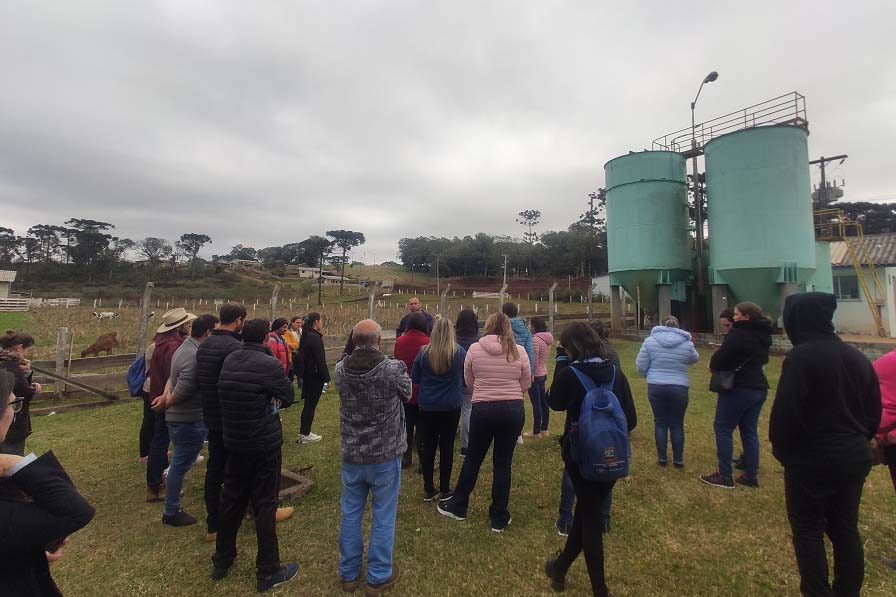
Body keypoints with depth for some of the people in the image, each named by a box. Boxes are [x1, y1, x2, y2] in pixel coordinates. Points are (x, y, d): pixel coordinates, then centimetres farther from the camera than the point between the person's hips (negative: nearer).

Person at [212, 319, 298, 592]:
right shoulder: (270, 364, -20)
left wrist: (264, 400, 1)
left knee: (231, 499, 20)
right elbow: (288, 395, -10)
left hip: (234, 442, 6)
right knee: (264, 504, 5)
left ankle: (222, 561, 37)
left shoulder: (229, 360, 0)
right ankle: (268, 572, 19)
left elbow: (230, 394, 10)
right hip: (265, 444, -6)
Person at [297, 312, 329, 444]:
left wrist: (302, 373, 19)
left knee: (308, 403, 17)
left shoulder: (306, 336, 9)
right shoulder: (315, 337, -19)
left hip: (307, 374, 9)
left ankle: (303, 431, 25)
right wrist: (326, 378, -16)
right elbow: (320, 360, -21)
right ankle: (305, 434, 10)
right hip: (315, 376, -9)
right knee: (311, 404, 1)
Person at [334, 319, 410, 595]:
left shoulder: (340, 370, -10)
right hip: (385, 454, -3)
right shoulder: (393, 368, -20)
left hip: (352, 454, 4)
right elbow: (407, 394, -2)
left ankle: (349, 573, 35)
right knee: (383, 517, 13)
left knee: (350, 513, 19)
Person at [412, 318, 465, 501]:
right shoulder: (460, 353, -10)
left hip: (427, 406, 1)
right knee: (447, 446, 10)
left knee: (429, 446, 12)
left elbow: (414, 378, 1)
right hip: (451, 406, -1)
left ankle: (428, 490, 22)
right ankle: (444, 491, 20)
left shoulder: (424, 352, -9)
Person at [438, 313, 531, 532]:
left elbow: (469, 382, 3)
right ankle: (499, 519, 25)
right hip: (513, 410, 1)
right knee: (503, 463, 12)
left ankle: (457, 507, 34)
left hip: (483, 409, 0)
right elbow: (526, 384, 3)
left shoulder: (474, 349, -6)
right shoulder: (519, 351, -5)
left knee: (473, 459, 16)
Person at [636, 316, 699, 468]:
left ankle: (662, 457, 19)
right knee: (677, 424, 12)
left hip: (655, 387, 0)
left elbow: (641, 365, -4)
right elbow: (694, 359, 16)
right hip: (679, 388, 0)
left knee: (660, 422, 11)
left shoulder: (650, 340, -4)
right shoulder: (686, 343, -2)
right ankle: (678, 459, 20)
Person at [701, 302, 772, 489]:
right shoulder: (763, 336, 11)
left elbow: (721, 357, -17)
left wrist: (713, 365, 6)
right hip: (759, 388, 8)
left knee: (723, 428, 0)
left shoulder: (738, 333, -16)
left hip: (739, 388, -8)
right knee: (750, 431, 14)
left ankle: (724, 476, 4)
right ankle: (751, 476, 19)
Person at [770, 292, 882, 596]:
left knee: (808, 530, 7)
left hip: (811, 461, -7)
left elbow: (784, 412, -21)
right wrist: (856, 441, 21)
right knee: (846, 529, 18)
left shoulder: (801, 356, -20)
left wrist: (781, 449, -6)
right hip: (854, 459, 7)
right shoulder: (858, 357, 6)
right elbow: (874, 412, 13)